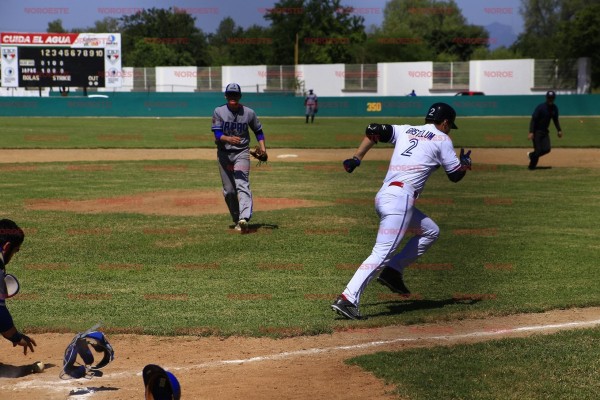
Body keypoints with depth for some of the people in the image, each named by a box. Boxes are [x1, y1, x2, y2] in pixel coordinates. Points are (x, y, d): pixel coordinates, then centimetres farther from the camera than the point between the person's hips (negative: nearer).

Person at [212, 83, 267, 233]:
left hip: (242, 153, -2)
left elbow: (258, 131, 14)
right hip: (224, 153, 2)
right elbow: (217, 134, -11)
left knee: (242, 184, -20)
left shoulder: (249, 113, 1)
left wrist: (262, 147, -2)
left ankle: (244, 219, -35)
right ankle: (237, 220, 18)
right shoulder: (218, 112, -1)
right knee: (228, 191, 4)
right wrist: (229, 139, -32)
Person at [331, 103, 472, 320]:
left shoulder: (405, 130, 22)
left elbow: (373, 130, 11)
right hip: (400, 197, -8)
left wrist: (356, 158, 9)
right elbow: (455, 174, 9)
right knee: (382, 253, -14)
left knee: (430, 231, 24)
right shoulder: (442, 139, 6)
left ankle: (393, 271, 13)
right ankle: (347, 299, -25)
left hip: (383, 196, 8)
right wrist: (465, 163, 30)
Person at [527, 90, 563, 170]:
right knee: (538, 150, -9)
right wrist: (531, 132, -30)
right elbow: (533, 119, -21)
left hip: (545, 131, 6)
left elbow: (555, 120, 15)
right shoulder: (540, 107, -19)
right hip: (537, 131, -6)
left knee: (547, 149, -6)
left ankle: (532, 155, 20)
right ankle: (532, 166, 11)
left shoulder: (554, 108, 1)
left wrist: (559, 130, 4)